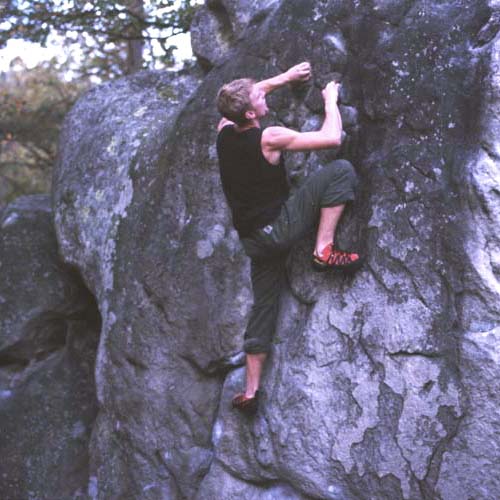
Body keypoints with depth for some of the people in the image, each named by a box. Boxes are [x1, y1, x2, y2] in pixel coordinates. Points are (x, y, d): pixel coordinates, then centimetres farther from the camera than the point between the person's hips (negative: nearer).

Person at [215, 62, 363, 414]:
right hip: (278, 227, -7)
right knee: (341, 170, -7)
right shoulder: (269, 139, -18)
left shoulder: (225, 131, 1)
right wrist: (331, 100, 3)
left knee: (264, 306, 16)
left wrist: (284, 78, 24)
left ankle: (251, 391, 17)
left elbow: (246, 97, 25)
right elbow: (333, 138, -14)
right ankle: (325, 251, -8)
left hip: (252, 237, 7)